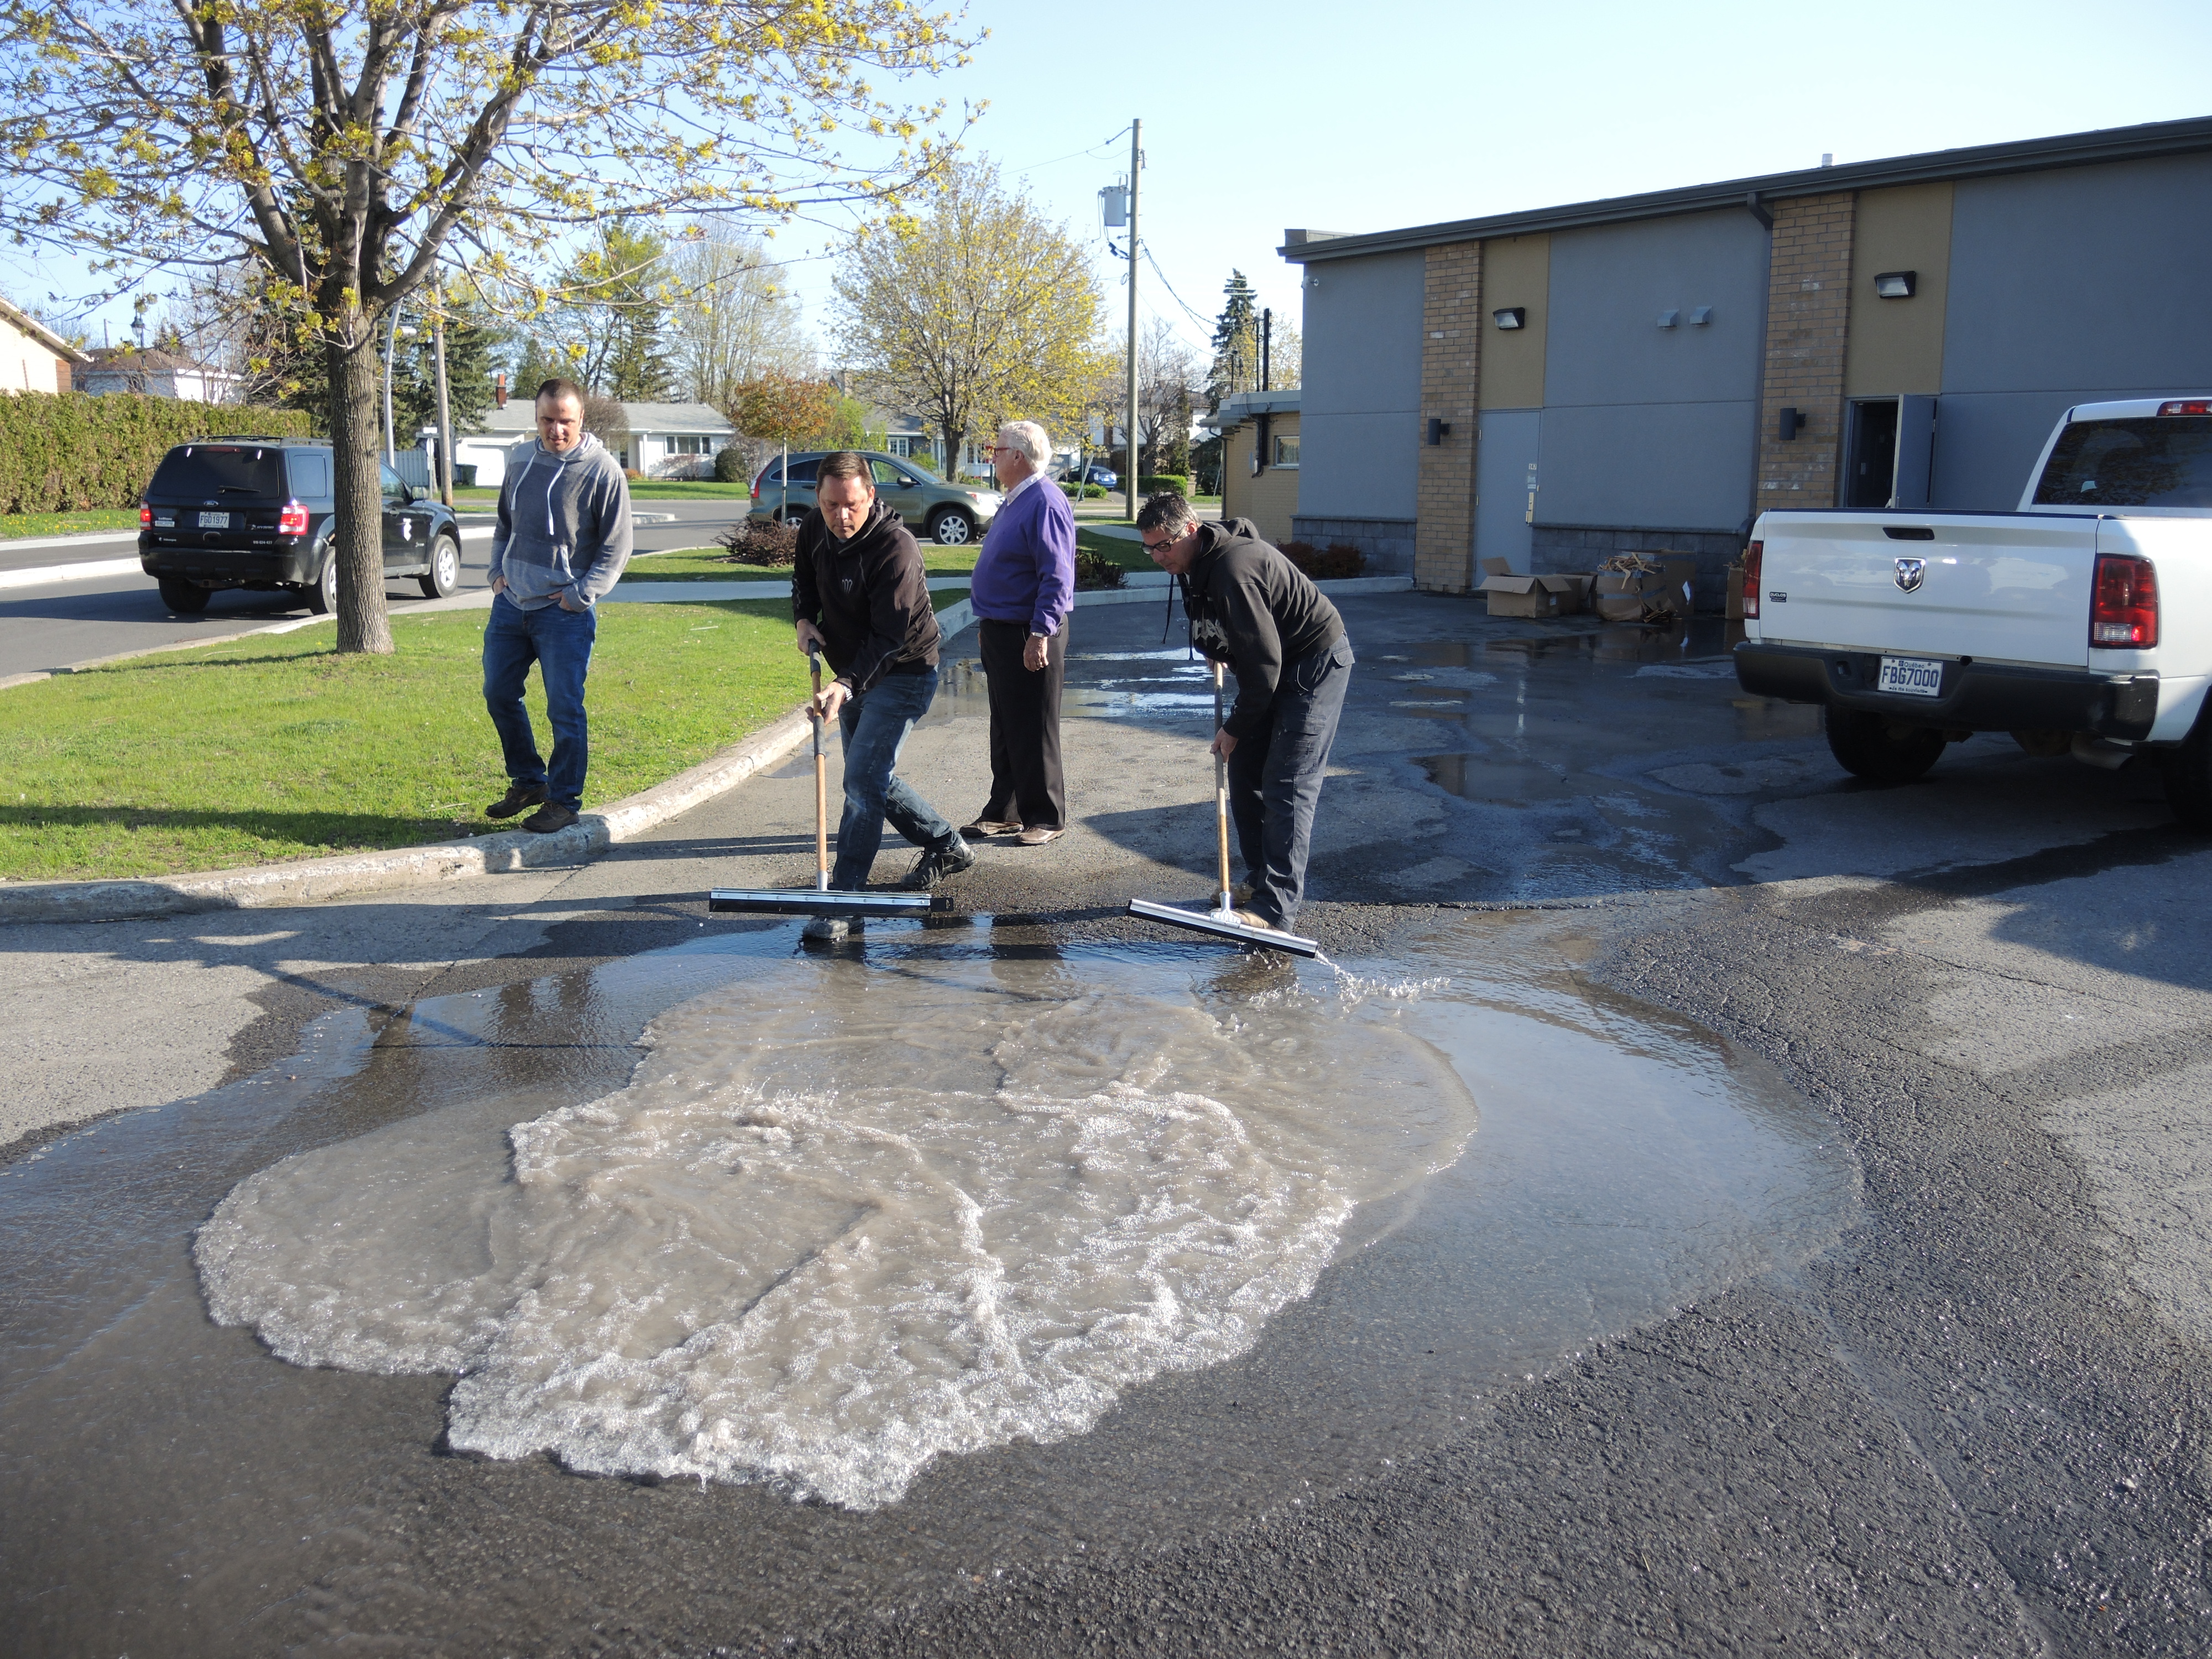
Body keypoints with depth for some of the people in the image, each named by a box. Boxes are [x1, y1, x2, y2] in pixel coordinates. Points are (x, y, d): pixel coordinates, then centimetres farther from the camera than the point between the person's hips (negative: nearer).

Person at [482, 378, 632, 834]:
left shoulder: (602, 471, -9)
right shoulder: (520, 459, 9)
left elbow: (616, 547, -7)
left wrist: (581, 594, -12)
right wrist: (497, 570, 11)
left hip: (564, 612, -6)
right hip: (510, 604, 6)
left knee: (565, 709, -2)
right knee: (499, 695, 13)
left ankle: (564, 800, 10)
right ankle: (528, 782, 29)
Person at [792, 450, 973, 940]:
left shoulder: (895, 547, -27)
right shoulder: (814, 529, -4)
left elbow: (890, 637, -30)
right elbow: (804, 577, 18)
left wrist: (847, 684, -41)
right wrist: (804, 619, -3)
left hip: (902, 674, -9)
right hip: (854, 674, 9)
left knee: (863, 780, -17)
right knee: (873, 777, 18)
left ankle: (843, 899, -14)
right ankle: (948, 846, 36)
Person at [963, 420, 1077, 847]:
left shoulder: (1045, 503, -17)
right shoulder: (1013, 501, 15)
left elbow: (1057, 576, -24)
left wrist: (1041, 634, -27)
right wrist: (987, 625, 23)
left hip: (1029, 637, -10)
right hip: (1000, 632, 10)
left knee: (1033, 732, -2)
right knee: (1005, 729, 15)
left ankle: (1046, 818, 7)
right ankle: (1004, 811, 24)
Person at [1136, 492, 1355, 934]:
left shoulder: (1233, 570, -30)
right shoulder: (1201, 562, 2)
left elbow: (1264, 661, -27)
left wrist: (1236, 727, -19)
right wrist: (1219, 650, 14)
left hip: (1315, 665, -10)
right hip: (1272, 666, 10)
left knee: (1287, 786, -14)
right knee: (1244, 774, 10)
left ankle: (1277, 904, -14)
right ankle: (1260, 878, 19)